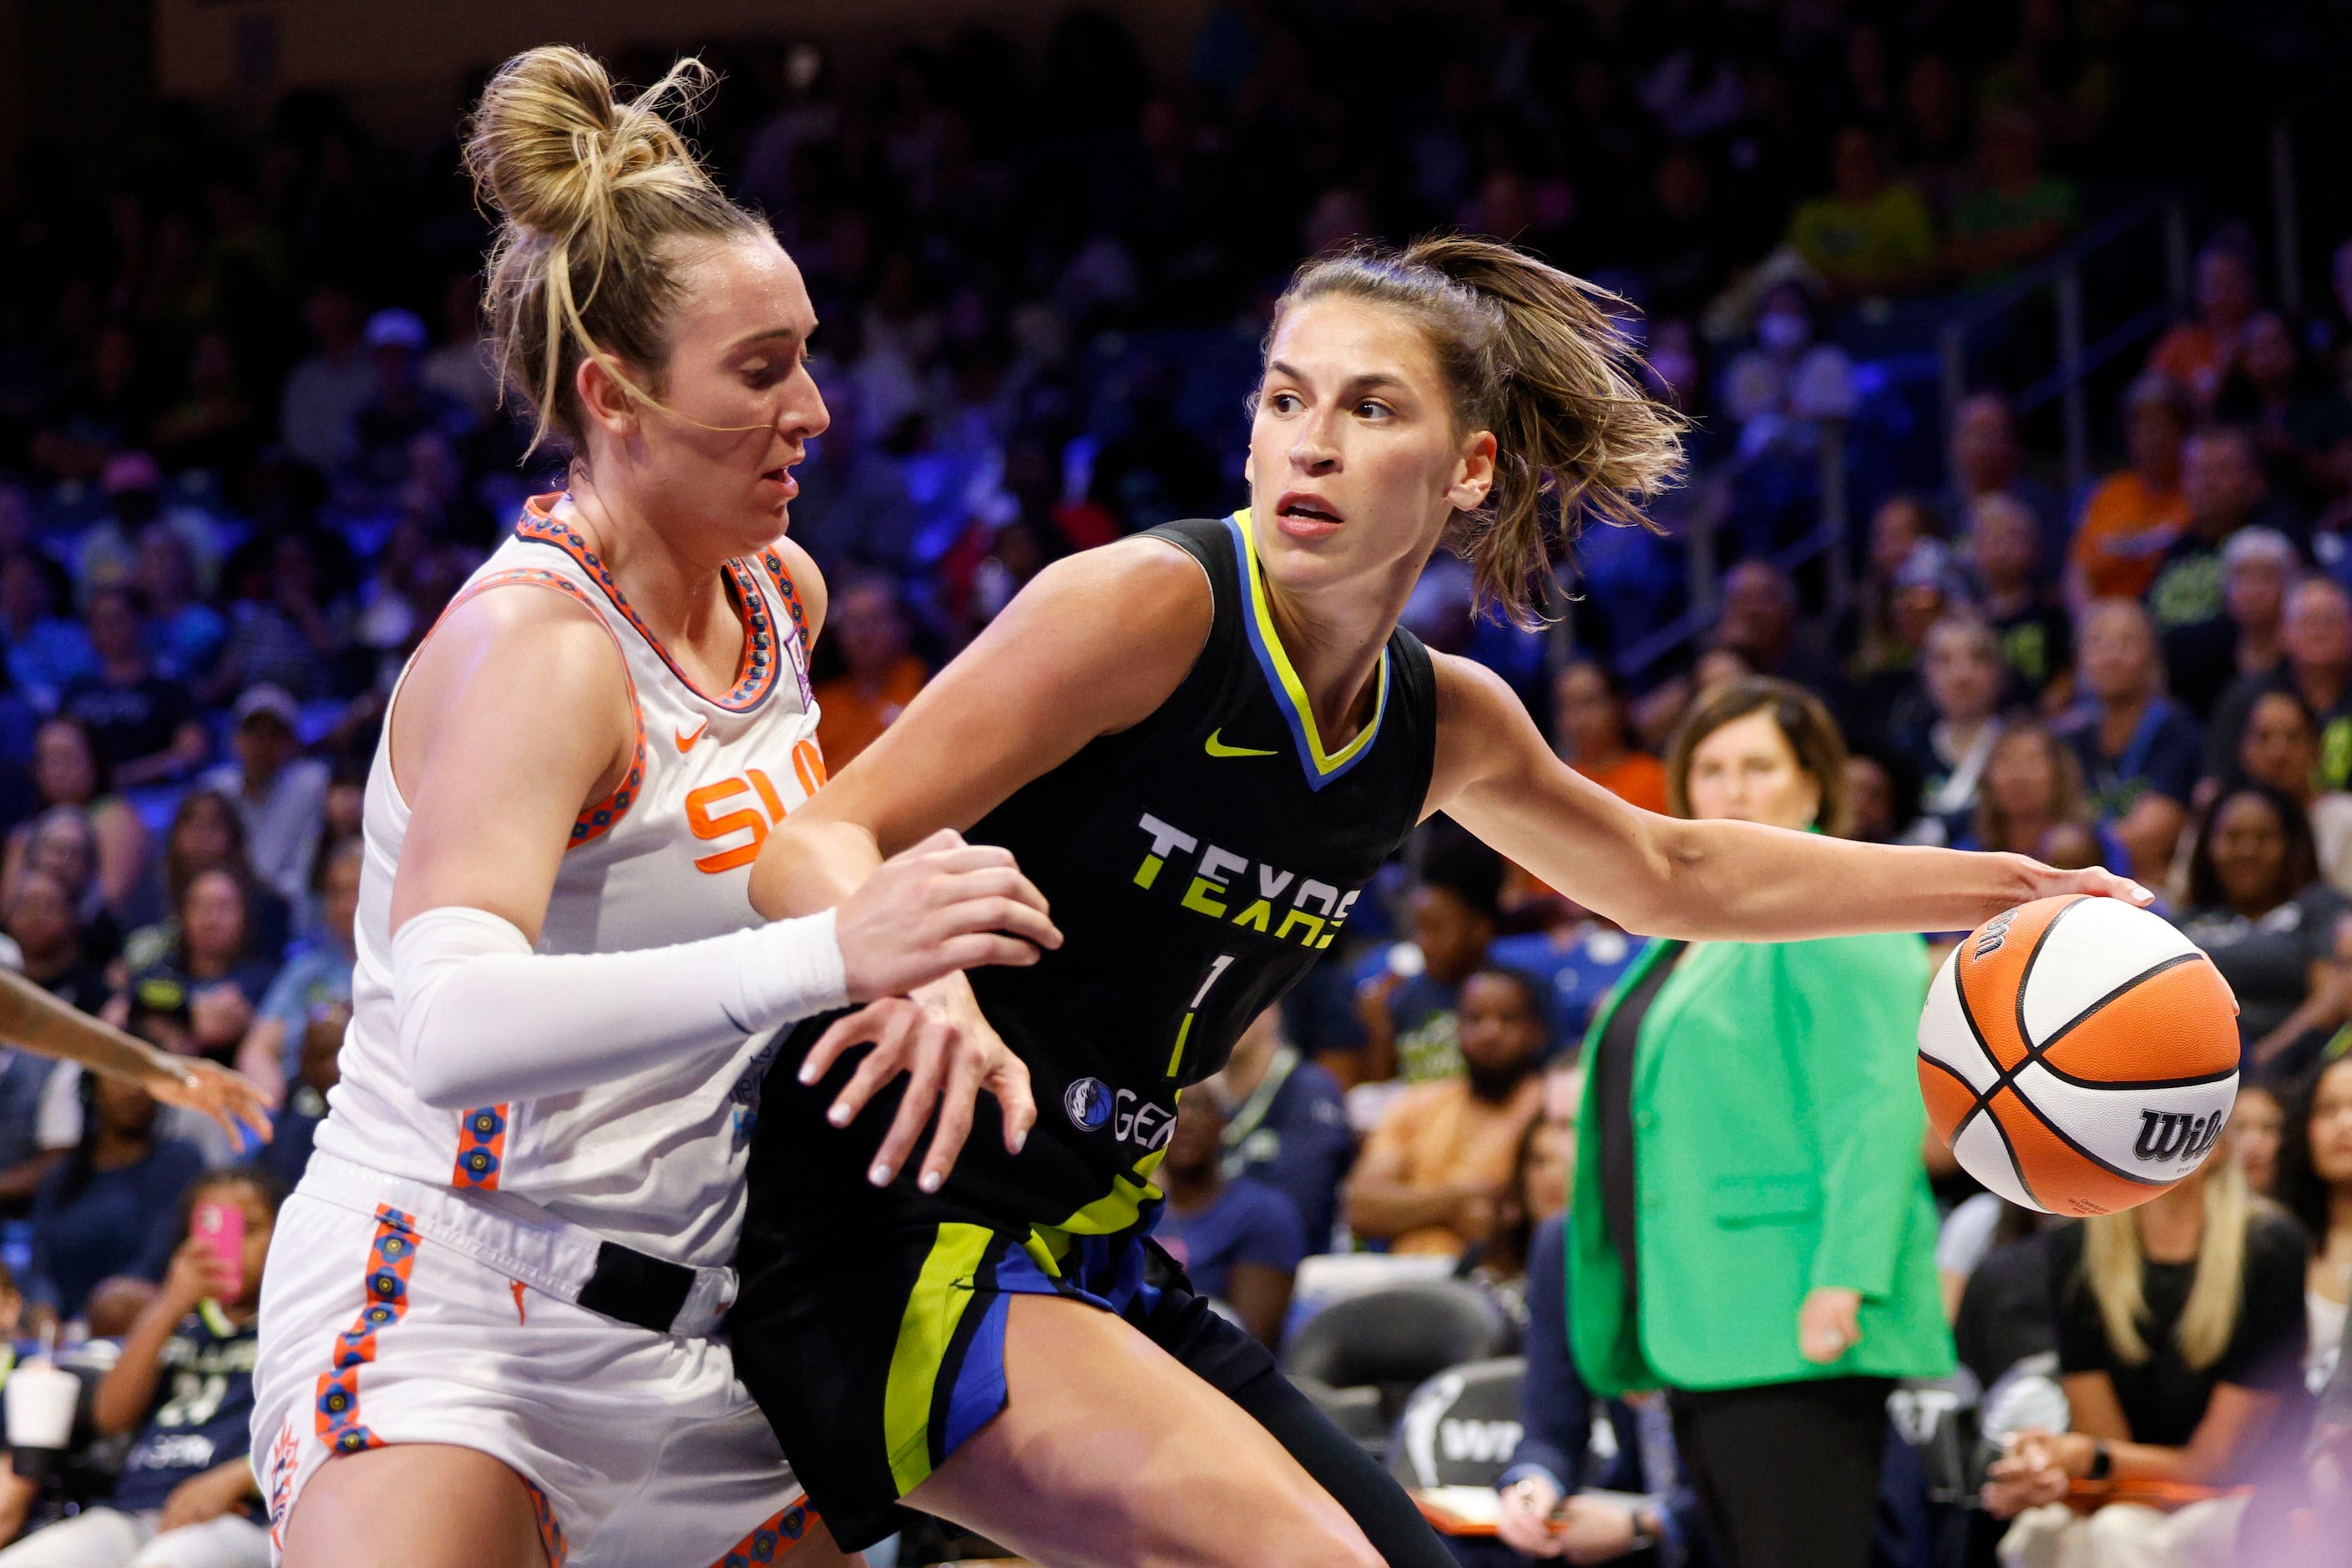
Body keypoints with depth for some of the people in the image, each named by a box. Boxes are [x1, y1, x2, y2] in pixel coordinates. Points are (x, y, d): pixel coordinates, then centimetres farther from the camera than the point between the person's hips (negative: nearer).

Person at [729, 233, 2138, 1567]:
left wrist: (1995, 885, 28)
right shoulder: (1152, 605, -15)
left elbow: (1672, 872, 28)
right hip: (906, 1236, -8)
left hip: (1092, 1266, 8)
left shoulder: (1444, 724, 7)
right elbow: (813, 848, -21)